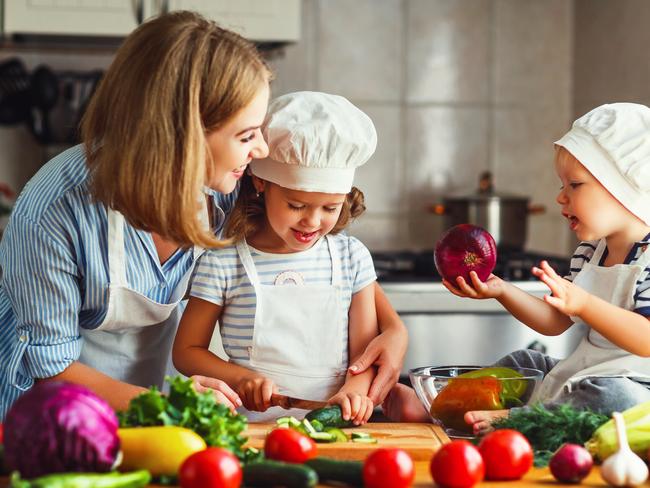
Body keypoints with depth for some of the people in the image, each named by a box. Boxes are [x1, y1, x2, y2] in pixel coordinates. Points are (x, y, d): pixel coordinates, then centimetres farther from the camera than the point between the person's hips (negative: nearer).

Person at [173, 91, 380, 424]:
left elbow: (365, 348, 8)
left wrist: (354, 390, -14)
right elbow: (187, 350, 5)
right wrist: (240, 379, -13)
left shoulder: (351, 257, 8)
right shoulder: (222, 263, -1)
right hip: (251, 424, -1)